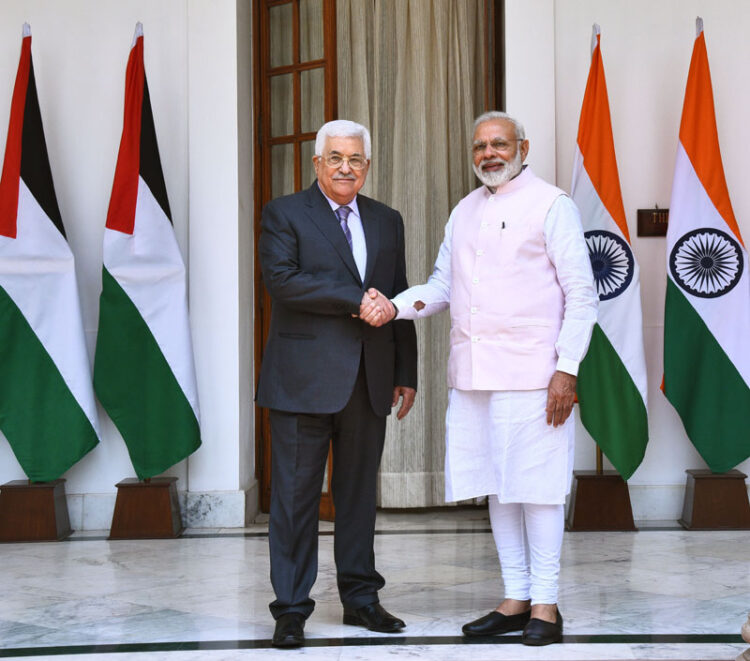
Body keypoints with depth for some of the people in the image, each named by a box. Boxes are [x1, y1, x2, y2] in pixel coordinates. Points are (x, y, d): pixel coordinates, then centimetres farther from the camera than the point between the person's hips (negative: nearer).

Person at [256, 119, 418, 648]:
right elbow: (282, 280, -15)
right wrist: (355, 299, -15)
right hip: (304, 380, -4)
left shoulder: (387, 221, 16)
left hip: (369, 381, 5)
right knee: (296, 495, -1)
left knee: (360, 491, 12)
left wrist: (406, 374, 13)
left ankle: (360, 598, 23)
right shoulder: (284, 214, 1)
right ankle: (291, 610, 7)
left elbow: (398, 299, 16)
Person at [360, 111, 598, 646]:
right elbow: (442, 285, 19)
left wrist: (567, 368, -13)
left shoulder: (551, 205, -2)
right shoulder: (464, 212, 18)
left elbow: (582, 294, -6)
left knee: (536, 485, -3)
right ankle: (515, 599, 19)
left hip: (531, 373, -6)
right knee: (497, 486, 10)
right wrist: (395, 306, -1)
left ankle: (545, 604, 6)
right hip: (472, 375, 7)